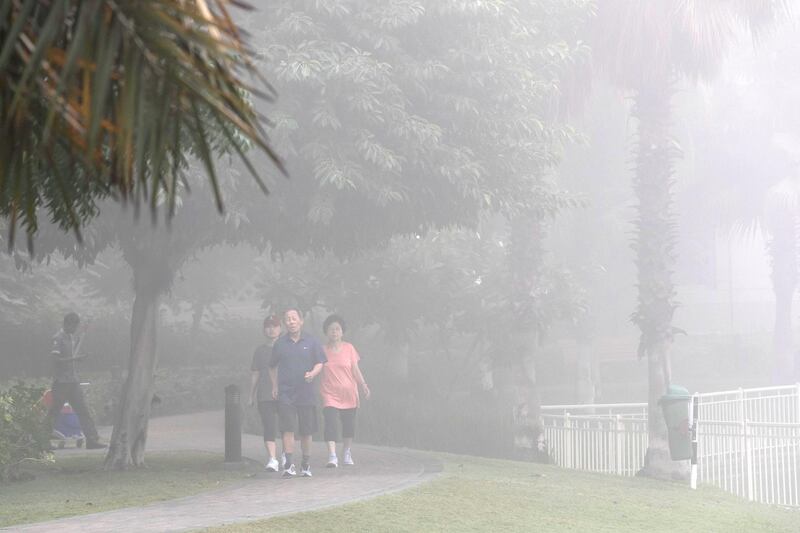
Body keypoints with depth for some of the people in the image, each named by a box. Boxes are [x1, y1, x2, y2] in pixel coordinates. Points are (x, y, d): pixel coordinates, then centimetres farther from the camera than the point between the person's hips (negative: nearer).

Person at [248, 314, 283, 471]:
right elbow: (254, 374, 15)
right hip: (265, 396, 0)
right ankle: (272, 459, -16)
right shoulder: (260, 350, 12)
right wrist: (252, 395, 12)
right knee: (269, 427, -10)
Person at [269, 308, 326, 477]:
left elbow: (320, 363, 7)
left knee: (306, 431, 7)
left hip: (306, 393, 1)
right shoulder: (280, 344, 6)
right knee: (288, 429, -11)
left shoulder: (311, 342, 5)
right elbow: (273, 366, 18)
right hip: (285, 394, -1)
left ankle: (306, 465, 21)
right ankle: (288, 465, -13)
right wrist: (275, 385, 11)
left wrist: (312, 374, -12)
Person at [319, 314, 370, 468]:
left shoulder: (349, 348, 3)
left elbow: (355, 370, 4)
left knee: (349, 425, 8)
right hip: (329, 394, -2)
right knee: (331, 423, -19)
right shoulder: (322, 349, 2)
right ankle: (332, 456, -24)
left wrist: (363, 385, -9)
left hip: (348, 394, 2)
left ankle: (347, 453, 31)